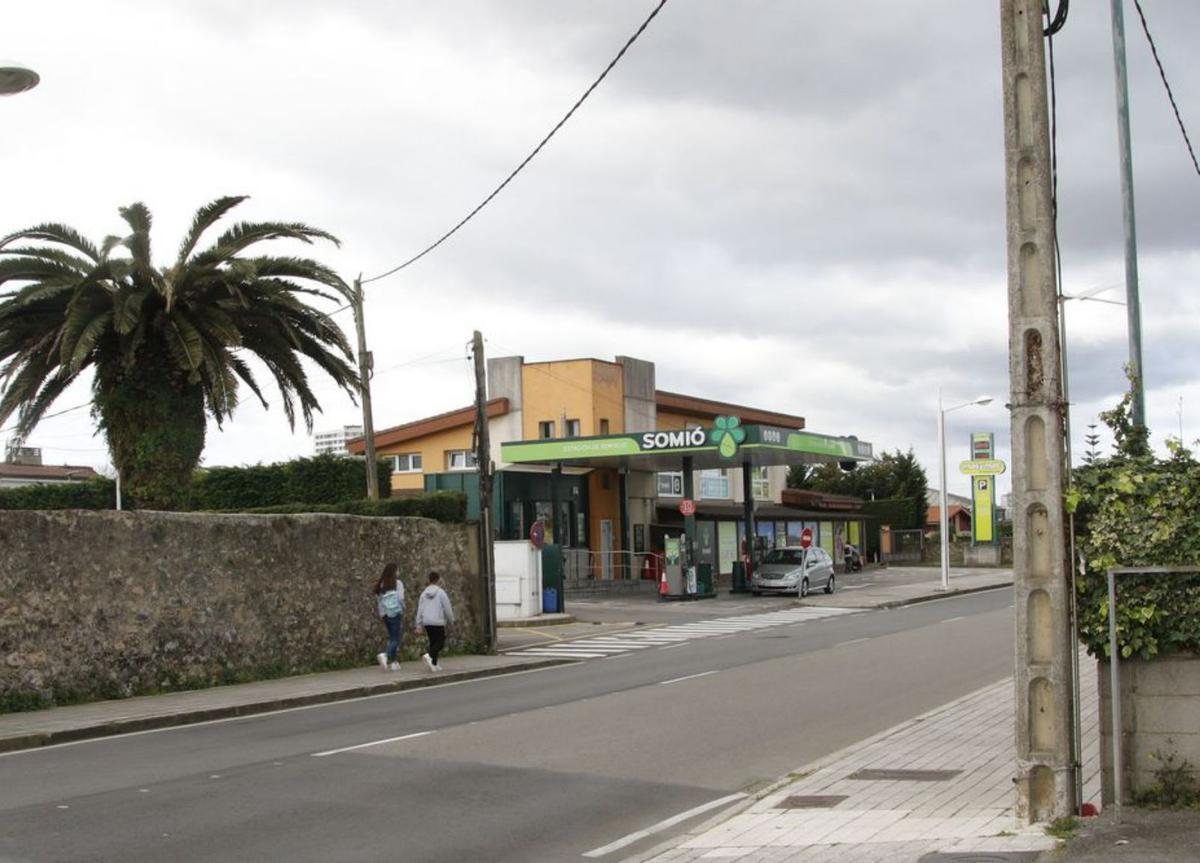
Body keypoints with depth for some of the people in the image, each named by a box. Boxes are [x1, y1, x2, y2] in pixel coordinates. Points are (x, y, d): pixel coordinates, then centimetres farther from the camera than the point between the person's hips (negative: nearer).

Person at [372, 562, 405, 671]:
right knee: (396, 638, -4)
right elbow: (401, 599, -11)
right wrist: (403, 609, 6)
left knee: (392, 637, 16)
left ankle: (393, 662, 14)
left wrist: (380, 613, 15)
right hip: (396, 613, -6)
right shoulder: (397, 583, -8)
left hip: (385, 614, 6)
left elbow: (377, 599, 8)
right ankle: (386, 655, -28)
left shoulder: (380, 584, 7)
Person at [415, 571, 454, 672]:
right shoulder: (441, 592, -7)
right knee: (440, 642, -2)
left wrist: (418, 625, 12)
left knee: (433, 642, 14)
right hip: (438, 622, -6)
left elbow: (420, 609, 8)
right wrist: (451, 620, 10)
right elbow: (447, 608, -5)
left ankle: (433, 664, 11)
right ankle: (429, 656, -25)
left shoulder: (424, 593, 7)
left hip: (427, 623, 6)